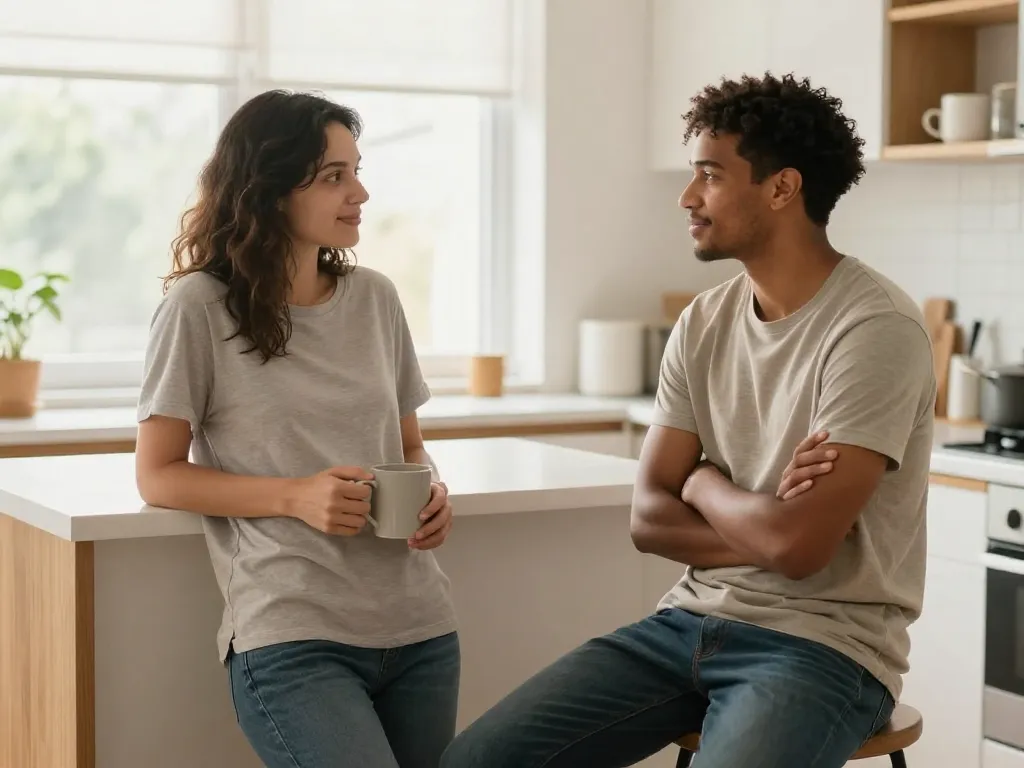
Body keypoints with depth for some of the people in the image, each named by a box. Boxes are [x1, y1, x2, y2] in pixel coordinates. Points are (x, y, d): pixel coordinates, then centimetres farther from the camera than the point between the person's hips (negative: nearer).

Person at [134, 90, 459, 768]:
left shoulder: (375, 297, 10)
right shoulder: (200, 306, -4)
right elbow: (159, 477, -2)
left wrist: (432, 494, -3)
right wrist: (295, 497, -14)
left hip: (419, 628, 5)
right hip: (291, 638, -5)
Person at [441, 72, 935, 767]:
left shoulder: (875, 328, -15)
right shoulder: (704, 324, 7)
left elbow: (798, 546, -23)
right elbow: (649, 519, 5)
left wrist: (704, 484, -3)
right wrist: (765, 523, -13)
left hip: (823, 643, -6)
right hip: (692, 622, 6)